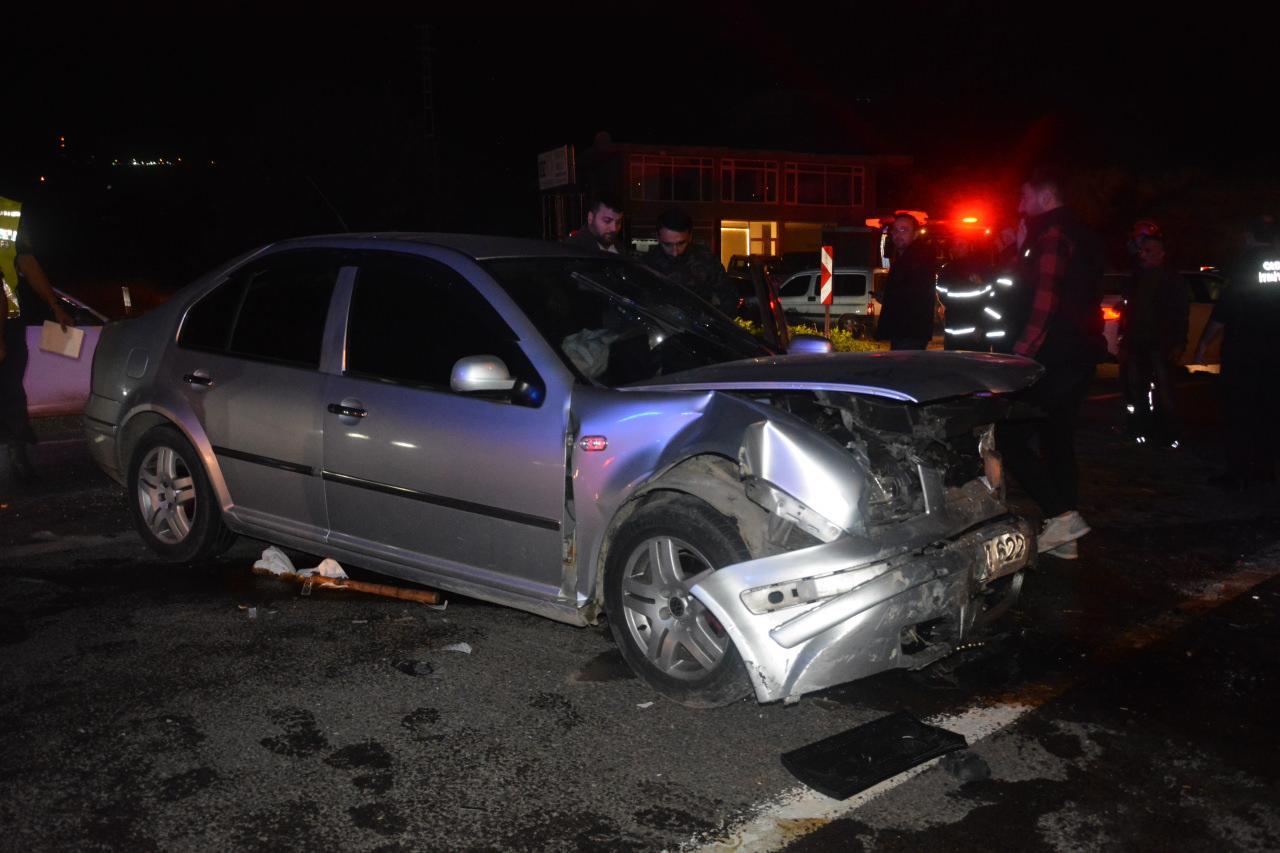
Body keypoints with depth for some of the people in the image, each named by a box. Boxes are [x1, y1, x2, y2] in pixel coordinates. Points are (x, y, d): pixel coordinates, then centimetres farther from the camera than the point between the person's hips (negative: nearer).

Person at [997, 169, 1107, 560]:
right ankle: (1064, 536, 17)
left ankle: (1062, 514, -11)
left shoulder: (1052, 237, -13)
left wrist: (1021, 353, -21)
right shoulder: (1080, 235, 19)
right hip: (1079, 355, 10)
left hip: (1054, 357, -10)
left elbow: (1044, 303, -22)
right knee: (1057, 439, 13)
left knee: (1010, 437, -7)